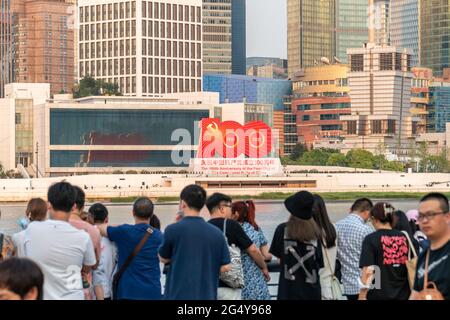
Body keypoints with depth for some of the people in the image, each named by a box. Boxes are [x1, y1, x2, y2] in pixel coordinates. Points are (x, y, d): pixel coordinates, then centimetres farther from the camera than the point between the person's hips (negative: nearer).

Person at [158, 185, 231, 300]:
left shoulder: (173, 230, -8)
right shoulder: (216, 233, 2)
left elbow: (163, 258, 8)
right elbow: (225, 267, 5)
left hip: (178, 296, -3)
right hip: (206, 296, 3)